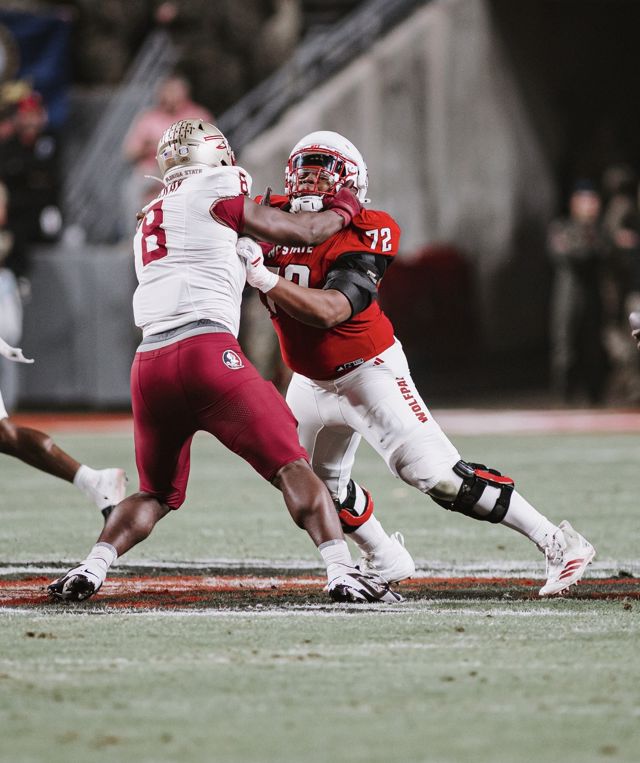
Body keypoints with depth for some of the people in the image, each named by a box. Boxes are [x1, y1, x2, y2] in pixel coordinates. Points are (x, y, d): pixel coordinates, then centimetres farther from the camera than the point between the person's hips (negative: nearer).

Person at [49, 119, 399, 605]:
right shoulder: (216, 195, 7)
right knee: (291, 467, -4)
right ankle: (342, 572, -16)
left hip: (149, 363, 6)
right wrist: (344, 209, 29)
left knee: (157, 494, 20)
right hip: (205, 350, -6)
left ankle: (92, 568, 1)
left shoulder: (149, 222, 28)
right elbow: (302, 233, 12)